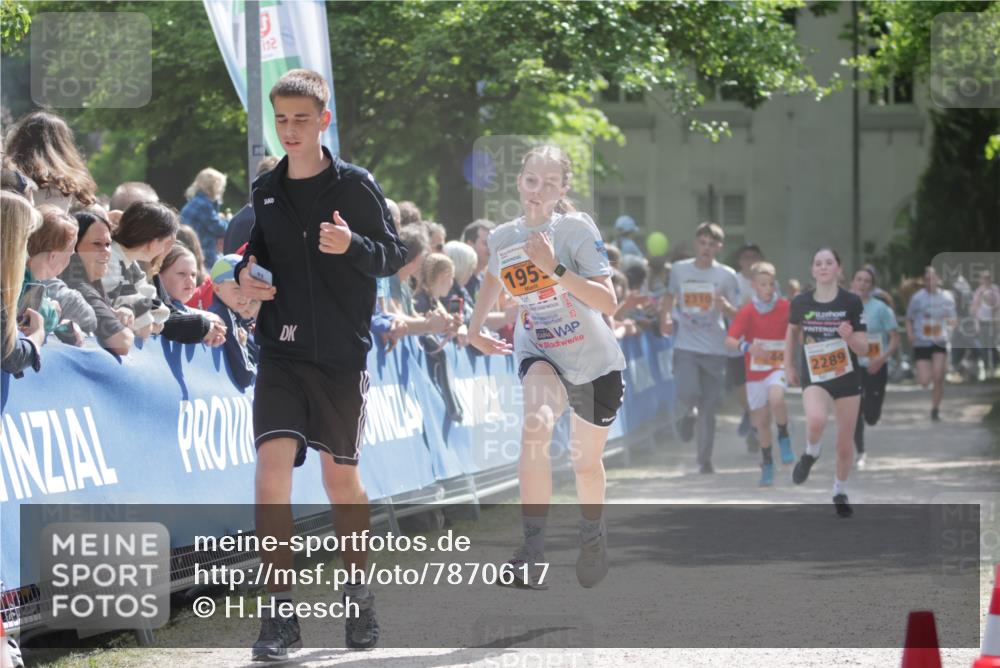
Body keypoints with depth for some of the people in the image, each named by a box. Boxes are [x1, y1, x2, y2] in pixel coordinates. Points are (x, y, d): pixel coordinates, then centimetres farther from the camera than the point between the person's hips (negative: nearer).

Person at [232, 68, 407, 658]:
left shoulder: (355, 185, -2)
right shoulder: (263, 192, 8)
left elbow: (396, 255, -2)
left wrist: (352, 245, -22)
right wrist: (245, 274, -2)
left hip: (342, 353, -2)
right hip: (281, 350, 2)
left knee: (340, 473, 7)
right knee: (273, 464, -13)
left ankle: (359, 595, 28)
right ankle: (281, 613, -9)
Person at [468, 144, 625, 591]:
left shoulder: (577, 228, -18)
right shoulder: (502, 238, -5)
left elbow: (608, 302, -26)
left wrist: (555, 268, -33)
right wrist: (474, 329, 12)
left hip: (595, 361, -1)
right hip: (540, 354, 1)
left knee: (586, 461, 15)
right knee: (535, 428, -31)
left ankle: (593, 533, 48)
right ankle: (532, 552, -31)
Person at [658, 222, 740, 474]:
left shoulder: (726, 275, 1)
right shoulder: (679, 270, 5)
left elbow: (737, 315, 4)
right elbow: (670, 295, 23)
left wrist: (725, 306, -19)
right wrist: (665, 317, 3)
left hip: (714, 349, 0)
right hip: (685, 346, 0)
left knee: (708, 409, 1)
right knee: (688, 394, -21)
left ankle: (705, 460, 13)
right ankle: (687, 414, 16)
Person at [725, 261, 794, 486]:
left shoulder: (786, 307, -6)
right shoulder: (747, 311, -9)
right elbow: (730, 340, -19)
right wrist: (747, 347, -36)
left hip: (779, 366, -1)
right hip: (754, 372, 1)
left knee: (776, 398, -32)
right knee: (761, 421, 7)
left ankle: (784, 438, -7)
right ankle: (767, 463, 26)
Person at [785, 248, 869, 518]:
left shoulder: (852, 302, -10)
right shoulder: (801, 302, -6)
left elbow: (864, 349, -8)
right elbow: (792, 331, 16)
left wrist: (849, 336, -28)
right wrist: (788, 365, 13)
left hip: (847, 377, 1)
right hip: (814, 377, -1)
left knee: (845, 444, 8)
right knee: (816, 420, -32)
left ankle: (840, 492, 33)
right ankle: (811, 453, 2)